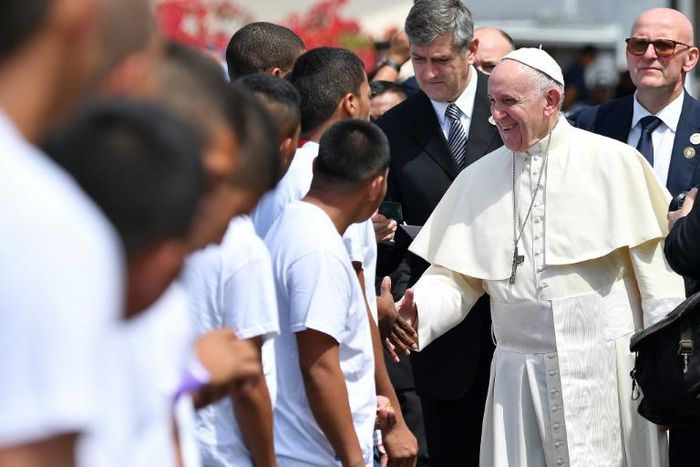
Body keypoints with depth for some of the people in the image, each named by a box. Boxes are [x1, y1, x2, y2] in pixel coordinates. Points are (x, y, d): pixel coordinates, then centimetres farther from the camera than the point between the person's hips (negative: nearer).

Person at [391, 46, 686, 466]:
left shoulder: (613, 162, -2)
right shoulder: (478, 178, 9)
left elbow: (656, 267, -2)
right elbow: (454, 277, 7)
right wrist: (415, 313, -14)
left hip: (605, 368, -3)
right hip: (520, 377, 3)